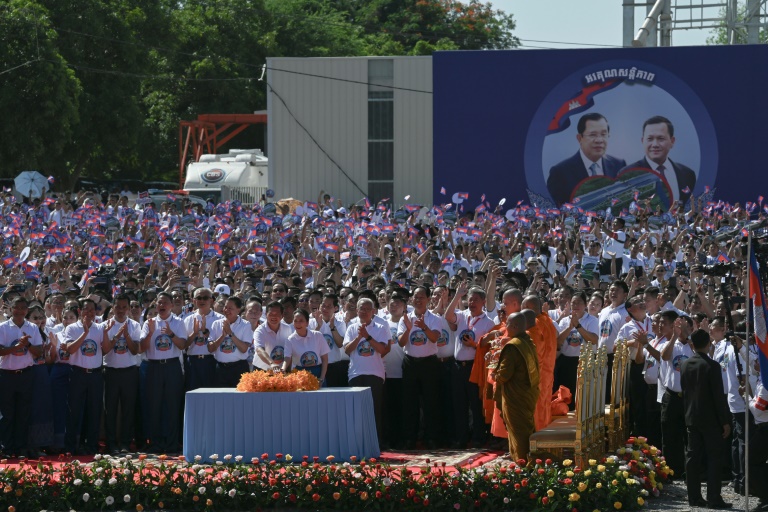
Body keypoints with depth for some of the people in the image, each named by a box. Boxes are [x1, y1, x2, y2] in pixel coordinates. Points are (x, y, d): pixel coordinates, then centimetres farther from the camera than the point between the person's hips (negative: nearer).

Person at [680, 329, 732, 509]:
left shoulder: (685, 365, 4)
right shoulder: (712, 366, -15)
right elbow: (719, 395, -14)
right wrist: (725, 421, -10)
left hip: (691, 418, 6)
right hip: (710, 419, -6)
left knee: (693, 457, 8)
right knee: (714, 458, -2)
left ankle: (694, 497, 9)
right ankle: (714, 499, -6)